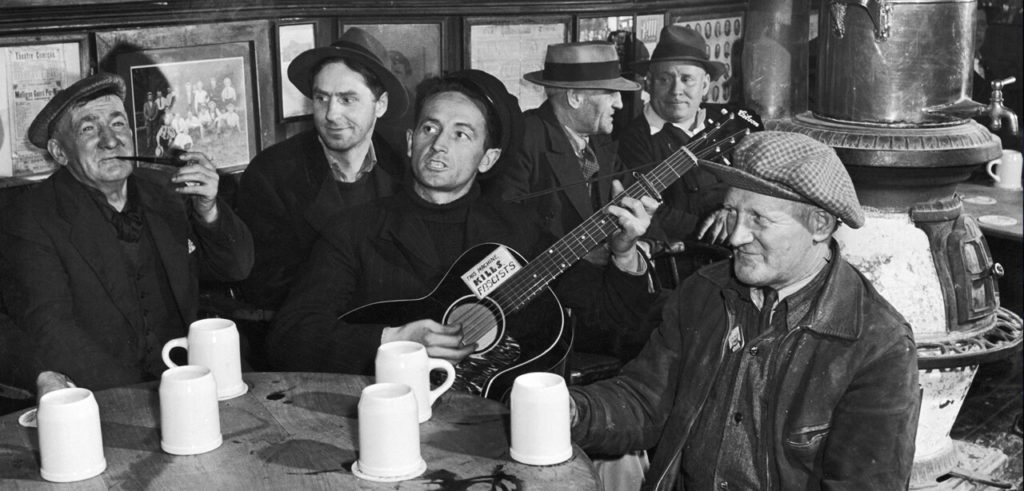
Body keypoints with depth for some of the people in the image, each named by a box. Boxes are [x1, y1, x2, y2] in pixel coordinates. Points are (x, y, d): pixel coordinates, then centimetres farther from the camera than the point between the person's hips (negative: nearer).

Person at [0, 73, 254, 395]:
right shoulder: (30, 221, -6)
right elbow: (47, 331, -15)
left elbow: (236, 269, 14)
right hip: (99, 402, -2)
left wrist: (208, 211, -7)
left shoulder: (165, 192, 9)